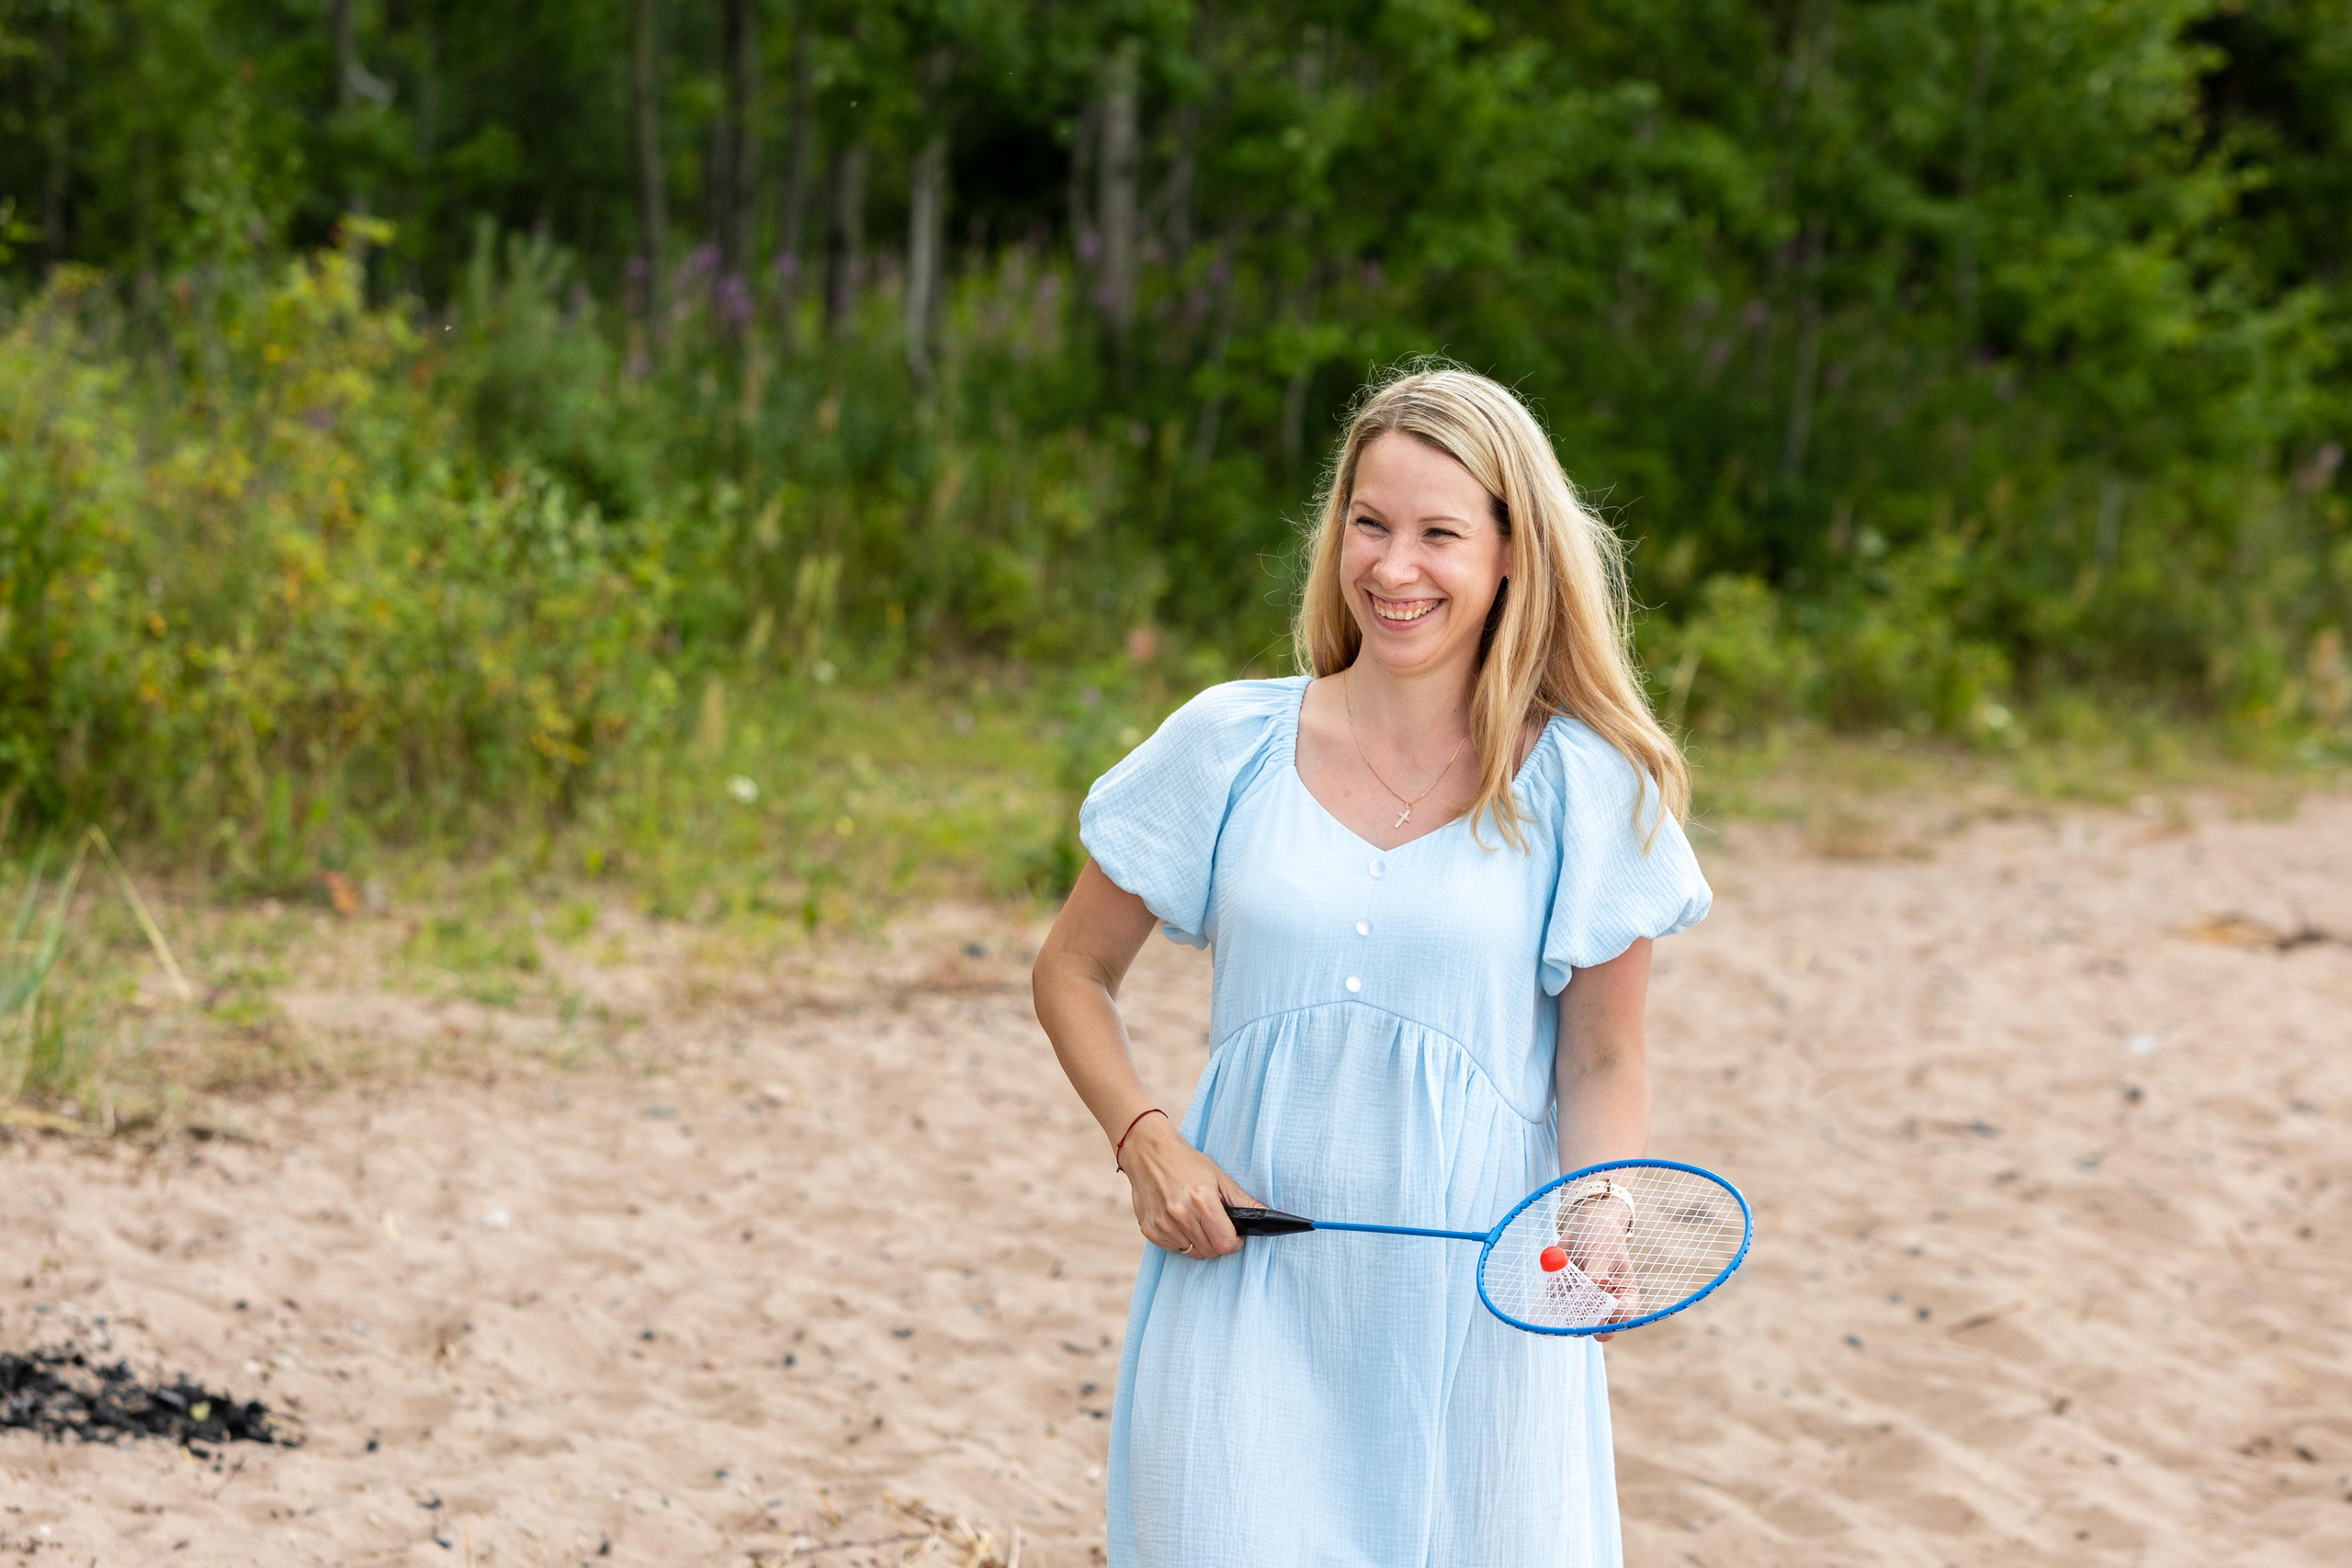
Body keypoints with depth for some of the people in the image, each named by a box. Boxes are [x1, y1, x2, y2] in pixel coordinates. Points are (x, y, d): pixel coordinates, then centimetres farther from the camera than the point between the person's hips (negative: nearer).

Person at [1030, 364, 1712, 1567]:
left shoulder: (1586, 789, -1)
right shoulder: (1229, 746, 1)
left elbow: (1602, 1061, 5)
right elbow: (1073, 974, 11)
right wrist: (1144, 1140, -5)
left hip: (1482, 1310, 0)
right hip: (1246, 1296, 1)